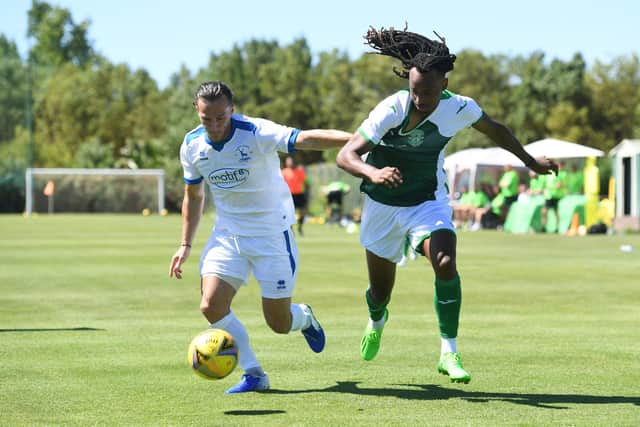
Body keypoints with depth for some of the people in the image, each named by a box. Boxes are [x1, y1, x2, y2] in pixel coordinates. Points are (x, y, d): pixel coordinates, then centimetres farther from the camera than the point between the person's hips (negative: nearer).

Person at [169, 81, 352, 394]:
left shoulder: (256, 133, -22)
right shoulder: (192, 145, -4)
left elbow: (305, 139, -37)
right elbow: (193, 195, 13)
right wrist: (185, 245, 11)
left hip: (272, 233, -4)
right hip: (227, 234, 4)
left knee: (279, 323, -1)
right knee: (211, 306, -14)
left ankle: (304, 318, 38)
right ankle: (253, 374, 2)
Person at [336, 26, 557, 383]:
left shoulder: (459, 108, -18)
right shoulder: (392, 110, -28)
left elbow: (494, 129, 5)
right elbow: (346, 155, -34)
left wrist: (531, 161, 17)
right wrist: (373, 173, -55)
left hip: (430, 202, 1)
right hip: (384, 204, -1)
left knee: (446, 264, -28)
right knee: (380, 290, 12)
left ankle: (449, 354, -17)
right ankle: (377, 320, 52)